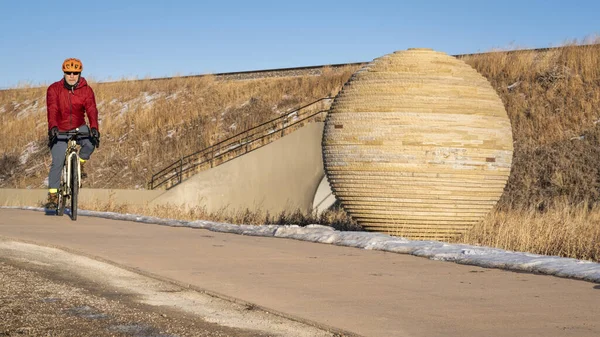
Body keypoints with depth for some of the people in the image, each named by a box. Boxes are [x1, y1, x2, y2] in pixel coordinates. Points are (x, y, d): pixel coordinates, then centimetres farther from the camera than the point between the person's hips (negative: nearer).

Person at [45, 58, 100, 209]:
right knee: (57, 162, -12)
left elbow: (91, 110, -22)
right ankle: (52, 195, -3)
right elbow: (52, 110, -24)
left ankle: (80, 163, 0)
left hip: (78, 128, 1)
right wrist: (53, 127, -42)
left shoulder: (86, 90, -8)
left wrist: (94, 128, -40)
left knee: (91, 142, -30)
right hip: (59, 130, -1)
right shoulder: (54, 89, -11)